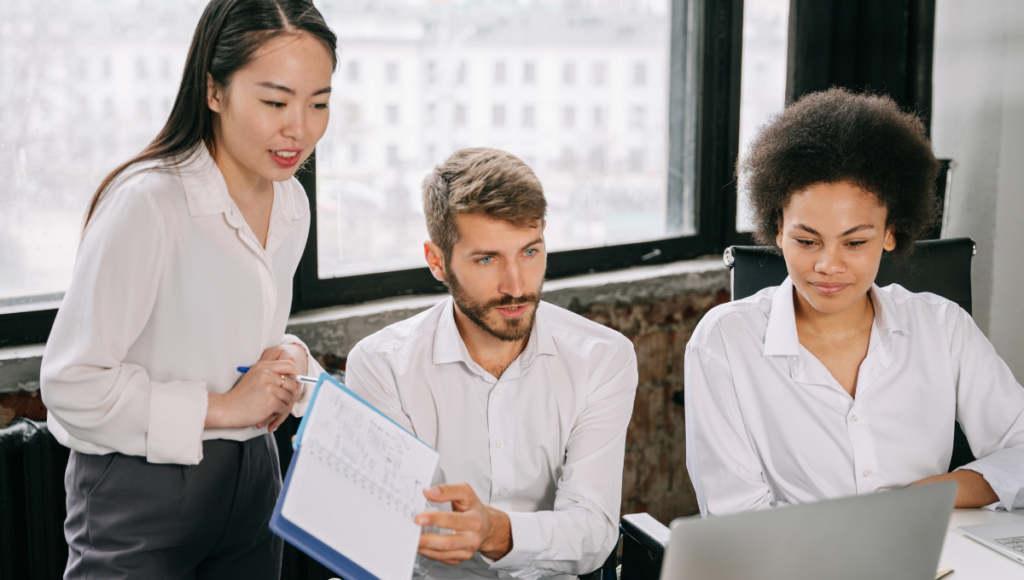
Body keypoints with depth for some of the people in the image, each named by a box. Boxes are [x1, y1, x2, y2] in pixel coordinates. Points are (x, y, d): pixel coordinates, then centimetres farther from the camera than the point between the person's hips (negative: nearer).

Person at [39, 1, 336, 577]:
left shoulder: (292, 202, 3)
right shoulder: (147, 202, -22)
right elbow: (72, 384, -21)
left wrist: (291, 357, -4)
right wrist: (218, 408, -18)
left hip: (252, 480, 7)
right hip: (141, 495, -7)